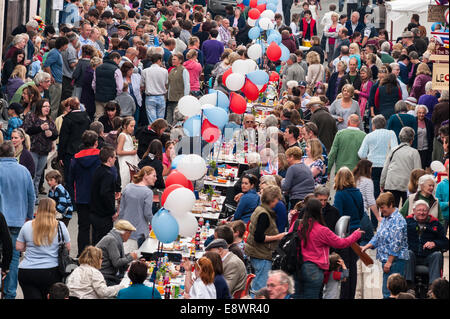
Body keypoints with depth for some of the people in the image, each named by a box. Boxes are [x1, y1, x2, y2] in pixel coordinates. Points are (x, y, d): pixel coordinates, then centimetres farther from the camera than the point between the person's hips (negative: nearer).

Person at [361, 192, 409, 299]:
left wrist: (389, 262, -20)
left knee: (388, 292, -12)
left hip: (395, 260, -10)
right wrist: (366, 247, 6)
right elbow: (378, 237, 21)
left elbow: (395, 244, -19)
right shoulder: (385, 219, 16)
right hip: (386, 259, 10)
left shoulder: (398, 220, -15)